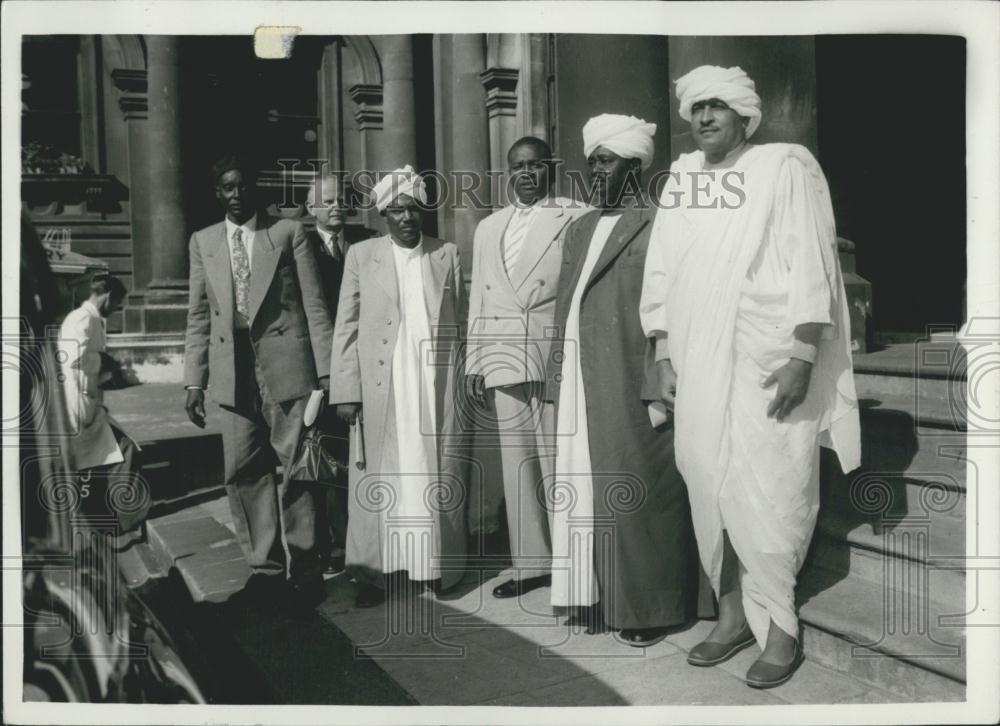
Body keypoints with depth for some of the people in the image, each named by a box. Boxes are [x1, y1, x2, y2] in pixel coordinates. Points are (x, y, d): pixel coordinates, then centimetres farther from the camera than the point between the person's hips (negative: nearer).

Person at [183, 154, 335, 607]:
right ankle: (266, 565, 16)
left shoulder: (289, 232, 5)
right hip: (233, 371, 3)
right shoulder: (203, 242, 14)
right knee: (243, 471, 3)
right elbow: (199, 316, 13)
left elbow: (314, 305, 1)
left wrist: (326, 369, -5)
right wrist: (194, 381, 7)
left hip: (286, 364, -3)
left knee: (294, 463, -1)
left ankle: (303, 564, 14)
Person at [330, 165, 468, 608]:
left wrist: (466, 379, 3)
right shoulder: (361, 256, 6)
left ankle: (432, 566, 17)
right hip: (381, 387, -1)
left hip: (437, 386, 1)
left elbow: (461, 322, 10)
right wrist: (345, 392, -4)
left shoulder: (447, 254, 9)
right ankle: (374, 572, 11)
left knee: (434, 476, 5)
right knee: (380, 479, 2)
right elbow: (346, 328, 3)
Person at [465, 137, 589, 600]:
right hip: (504, 364, 5)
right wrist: (474, 364, 13)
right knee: (517, 468, 8)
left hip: (559, 363, -5)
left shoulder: (577, 218, 3)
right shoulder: (488, 228, 19)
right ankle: (532, 564, 19)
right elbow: (478, 300, 18)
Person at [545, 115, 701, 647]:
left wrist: (659, 388, -16)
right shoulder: (580, 229, 16)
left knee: (635, 492, 1)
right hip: (580, 385, 7)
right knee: (585, 488, 9)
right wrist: (557, 379, 10)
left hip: (629, 384, -6)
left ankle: (647, 606, 15)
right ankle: (598, 595, 21)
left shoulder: (655, 227, -4)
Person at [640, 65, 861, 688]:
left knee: (765, 494, -3)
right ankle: (734, 614, 20)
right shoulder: (680, 177, 11)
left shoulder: (787, 166, -1)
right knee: (709, 490, 6)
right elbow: (661, 272, 12)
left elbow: (810, 266, -7)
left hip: (769, 366, -4)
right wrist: (664, 355, 8)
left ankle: (779, 627, 13)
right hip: (697, 367, 4)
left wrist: (802, 358, -13)